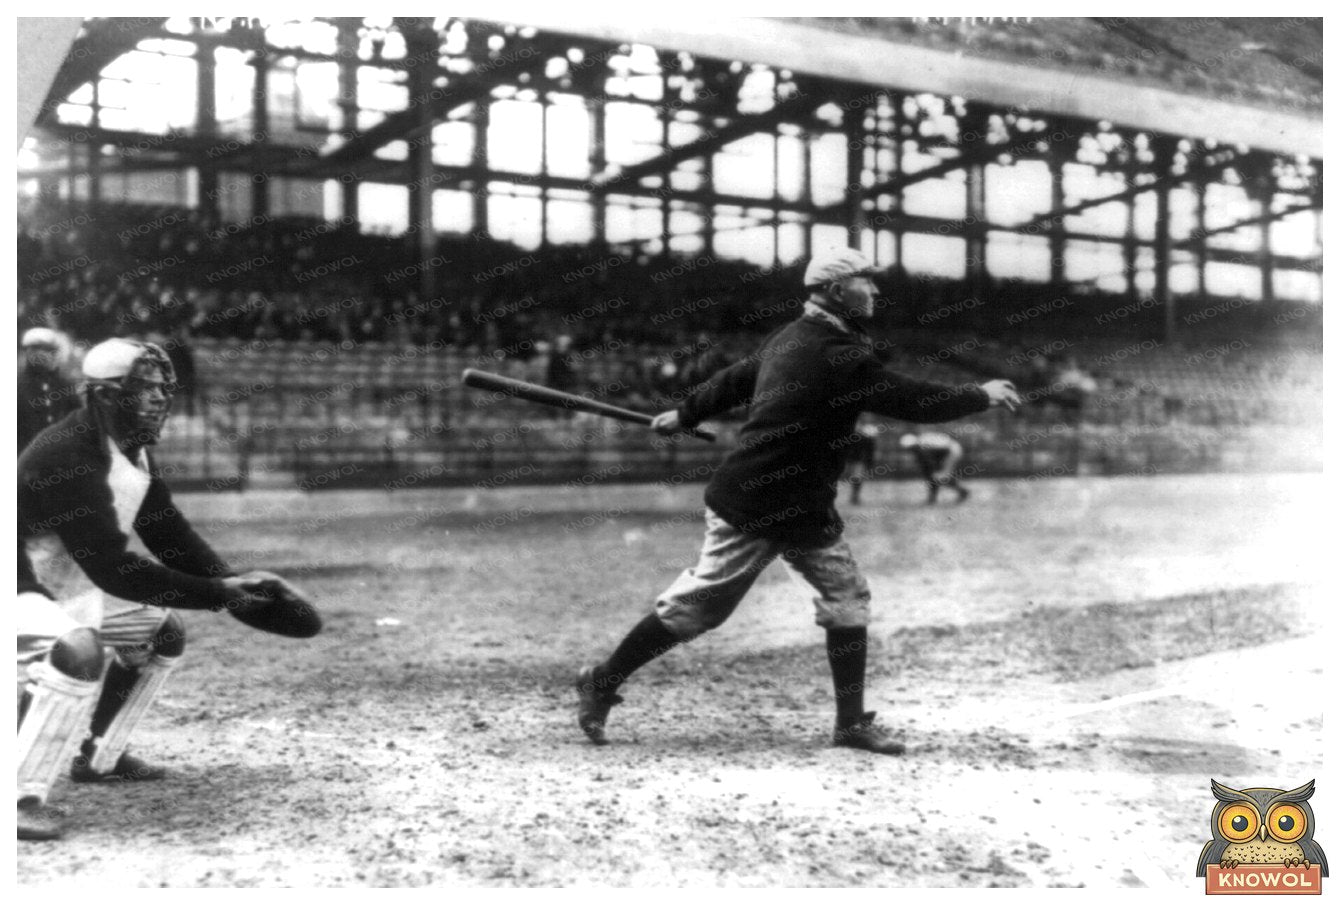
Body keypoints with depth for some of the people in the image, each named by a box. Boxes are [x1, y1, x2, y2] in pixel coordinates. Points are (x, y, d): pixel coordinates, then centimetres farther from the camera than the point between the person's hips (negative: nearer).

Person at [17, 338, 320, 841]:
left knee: (165, 630, 17)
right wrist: (218, 593, -31)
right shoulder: (66, 457, -28)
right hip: (24, 598, -10)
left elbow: (168, 533, 3)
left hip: (68, 593, 10)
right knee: (80, 650, -36)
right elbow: (111, 568, -32)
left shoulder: (131, 449, 2)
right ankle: (21, 794, -25)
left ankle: (96, 756, 29)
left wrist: (235, 587, -12)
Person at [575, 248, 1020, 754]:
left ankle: (852, 722, 12)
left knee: (847, 600, 7)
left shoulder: (791, 339, 10)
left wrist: (684, 415, 34)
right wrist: (984, 396, -6)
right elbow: (913, 401, -19)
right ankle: (602, 683, 13)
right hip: (752, 508, -10)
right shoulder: (838, 356, -20)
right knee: (695, 607, -1)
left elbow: (734, 377, 21)